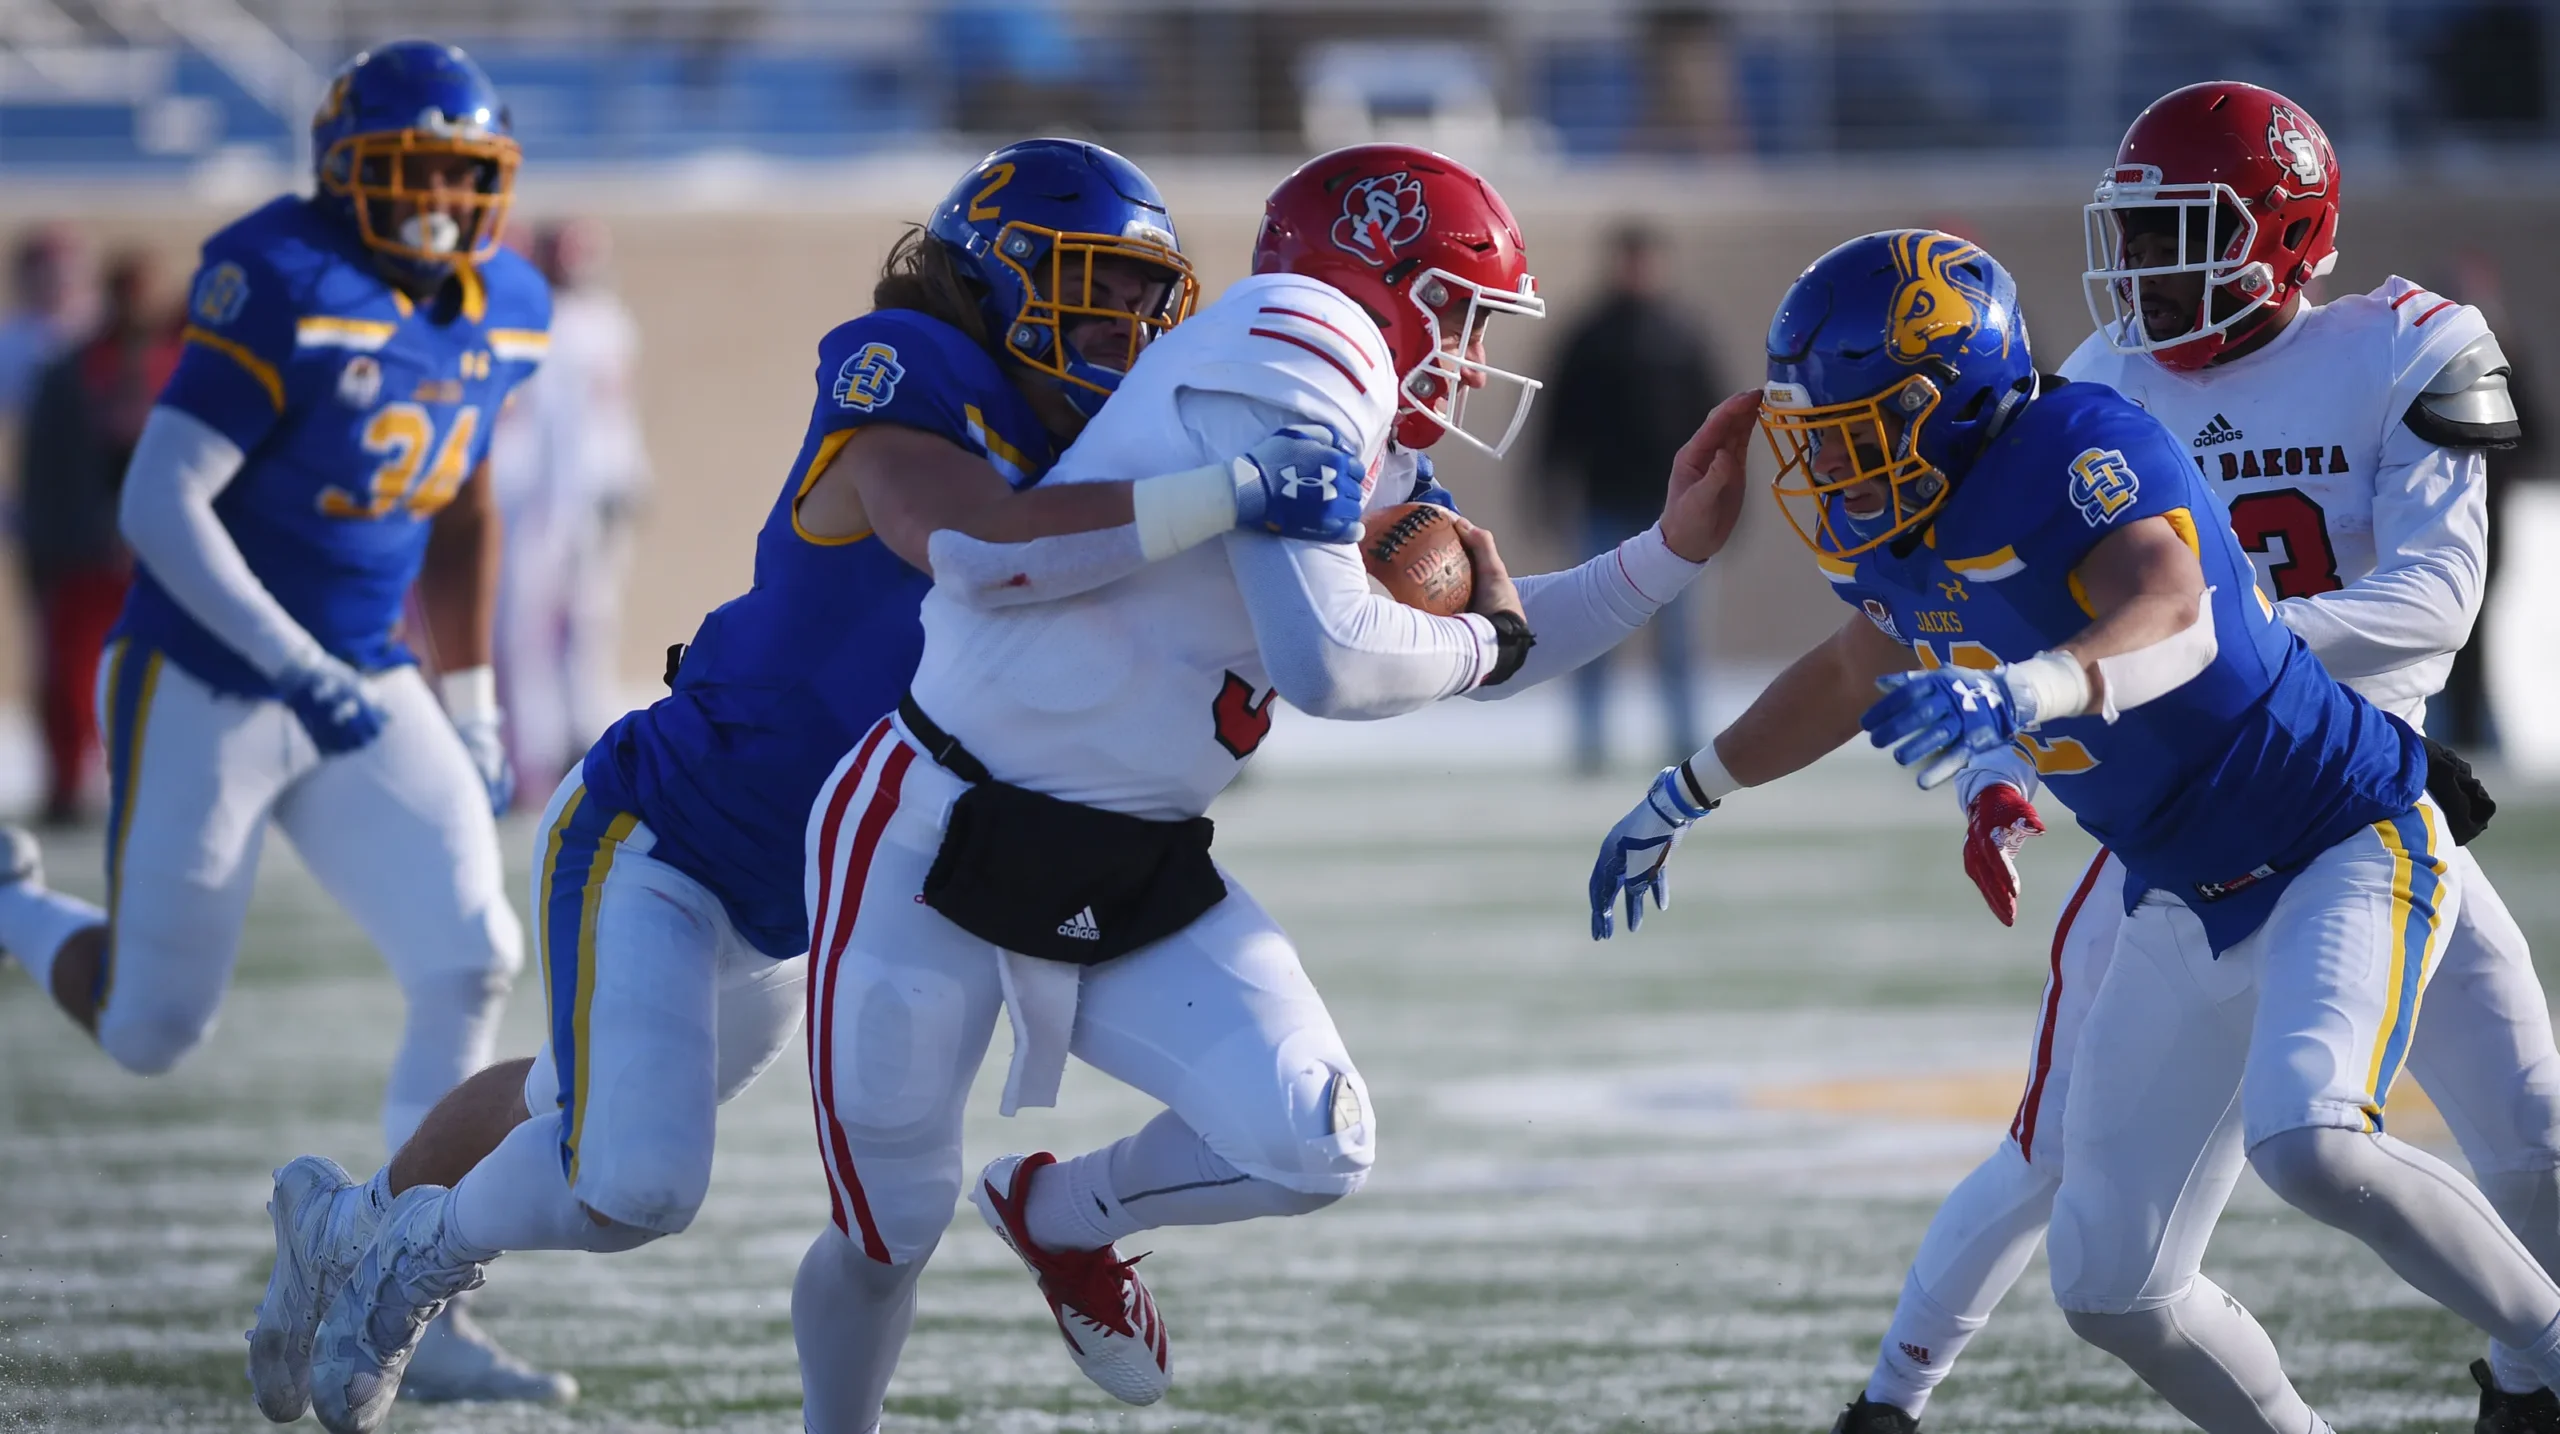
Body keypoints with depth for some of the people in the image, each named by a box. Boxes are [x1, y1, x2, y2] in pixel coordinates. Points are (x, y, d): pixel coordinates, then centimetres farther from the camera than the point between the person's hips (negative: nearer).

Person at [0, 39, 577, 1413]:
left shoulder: (504, 308, 3)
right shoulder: (284, 285, -20)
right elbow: (159, 503, -23)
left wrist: (473, 711, 19)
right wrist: (297, 668, -28)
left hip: (362, 689, 6)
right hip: (202, 688, -6)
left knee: (470, 965, -12)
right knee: (149, 1031, 4)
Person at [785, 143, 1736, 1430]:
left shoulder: (1374, 464, 10)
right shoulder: (1294, 357, -20)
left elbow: (1491, 649, 23)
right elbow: (1326, 663, -27)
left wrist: (1670, 550, 13)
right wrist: (1480, 637, -8)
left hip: (1135, 882, 8)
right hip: (937, 845, -8)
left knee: (1313, 1150, -8)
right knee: (887, 1235, 2)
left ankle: (1061, 1216, 21)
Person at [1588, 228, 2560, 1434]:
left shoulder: (2078, 453, -25)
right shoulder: (1900, 532, 0)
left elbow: (2175, 619, -45)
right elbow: (1856, 668, 23)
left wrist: (2016, 695, -62)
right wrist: (1681, 798, 31)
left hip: (2347, 844, -9)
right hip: (2183, 904, 9)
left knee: (2310, 1143, -34)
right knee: (2111, 1287, 4)